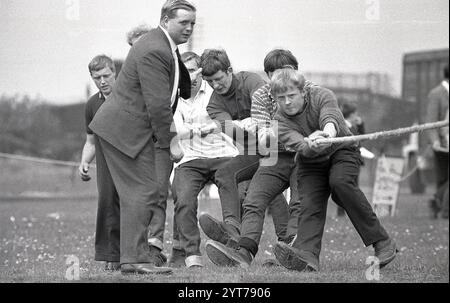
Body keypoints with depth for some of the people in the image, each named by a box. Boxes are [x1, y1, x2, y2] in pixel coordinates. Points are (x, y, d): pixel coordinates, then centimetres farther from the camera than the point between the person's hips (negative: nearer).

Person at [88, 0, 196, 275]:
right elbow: (157, 105, -23)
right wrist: (169, 141, -15)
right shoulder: (154, 52, -21)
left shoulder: (164, 46, 13)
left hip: (131, 128, 11)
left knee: (146, 191, 11)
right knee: (143, 191, -10)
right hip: (127, 130, -11)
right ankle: (134, 259, -7)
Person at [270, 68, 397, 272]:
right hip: (311, 163, 3)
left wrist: (328, 133, -65)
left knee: (340, 182, -31)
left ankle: (382, 242, -25)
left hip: (341, 151, -3)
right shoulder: (280, 122, -13)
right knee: (309, 204, -20)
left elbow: (330, 117, -40)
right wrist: (310, 145, -57)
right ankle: (307, 257, -37)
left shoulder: (322, 96, -18)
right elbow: (300, 146, -31)